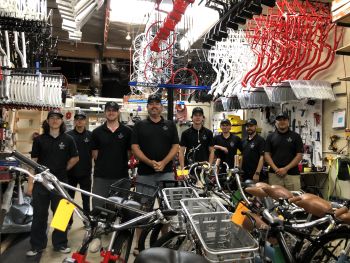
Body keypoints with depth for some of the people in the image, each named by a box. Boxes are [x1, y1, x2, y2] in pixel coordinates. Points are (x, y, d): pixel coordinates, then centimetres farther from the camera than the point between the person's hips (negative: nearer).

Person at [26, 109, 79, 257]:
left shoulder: (68, 139, 0)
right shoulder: (39, 140, 0)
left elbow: (75, 158, 9)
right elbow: (33, 162, -1)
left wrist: (63, 169, 9)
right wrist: (30, 183, -4)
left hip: (60, 182, 0)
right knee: (39, 214, 9)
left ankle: (60, 243, 24)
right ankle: (37, 245, 23)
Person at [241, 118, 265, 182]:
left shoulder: (260, 140, -7)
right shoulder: (244, 141, 15)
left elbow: (262, 157, -14)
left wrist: (257, 173, -20)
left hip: (254, 174, -7)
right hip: (244, 174, 7)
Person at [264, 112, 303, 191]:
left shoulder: (295, 136, 6)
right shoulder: (270, 137, 10)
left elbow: (299, 155, 1)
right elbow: (267, 155, 5)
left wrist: (286, 168, -9)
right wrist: (276, 169, -9)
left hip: (292, 174, -1)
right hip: (274, 174, 1)